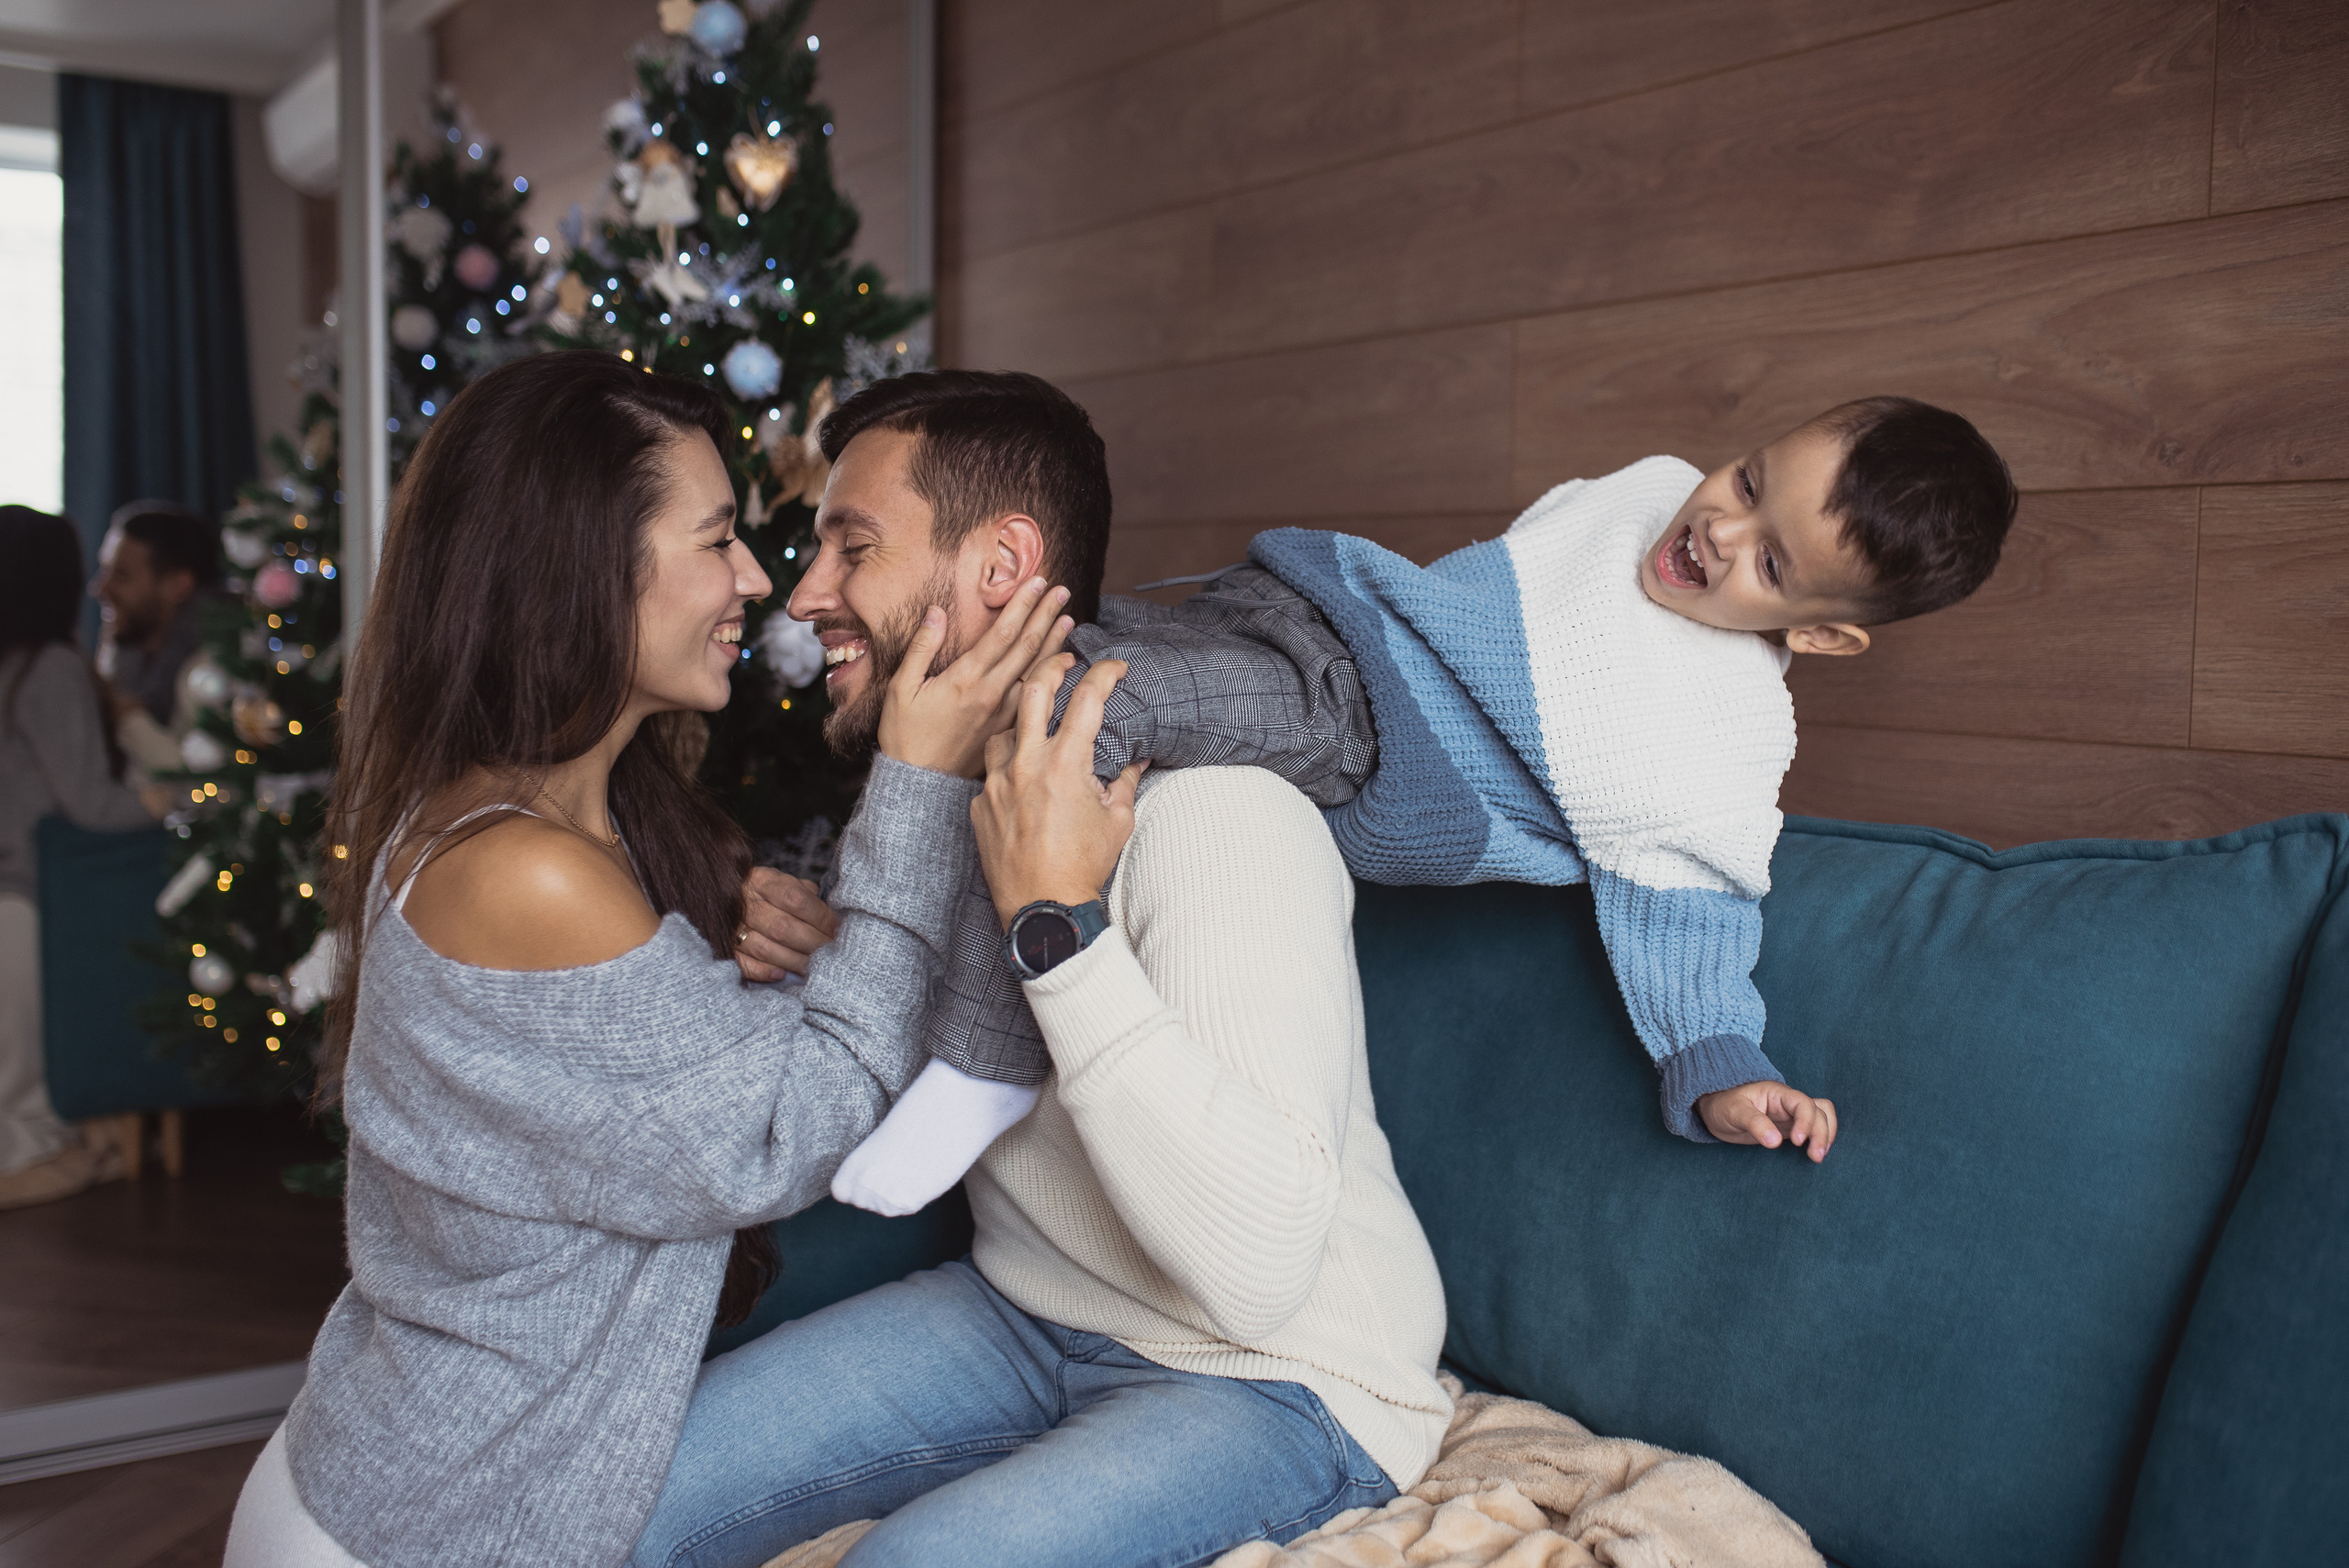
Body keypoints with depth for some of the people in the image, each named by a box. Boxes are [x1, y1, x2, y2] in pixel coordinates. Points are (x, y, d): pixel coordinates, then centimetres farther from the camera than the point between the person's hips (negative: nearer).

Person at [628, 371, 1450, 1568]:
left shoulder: (1216, 813, -26)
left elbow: (1259, 1264, -35)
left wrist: (1056, 920, -34)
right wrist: (792, 964, -9)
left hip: (1279, 1376, -7)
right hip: (1024, 1311, 7)